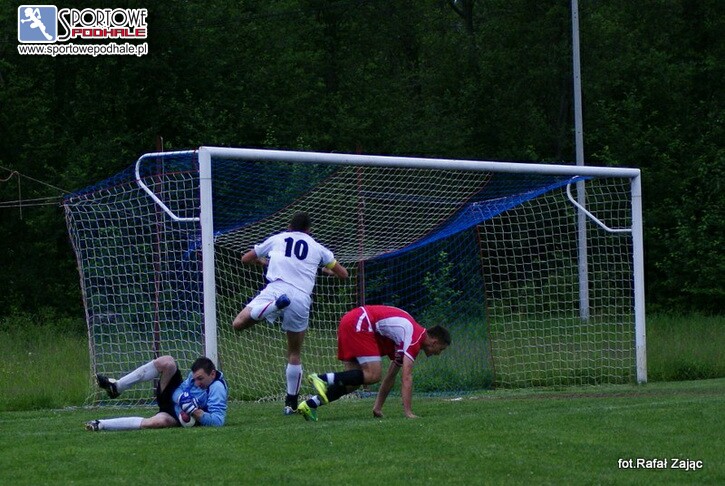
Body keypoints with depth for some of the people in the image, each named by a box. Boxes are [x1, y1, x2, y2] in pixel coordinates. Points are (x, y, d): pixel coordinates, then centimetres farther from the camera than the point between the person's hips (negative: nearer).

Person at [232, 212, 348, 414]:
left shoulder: (276, 240, 22)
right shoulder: (317, 248, 21)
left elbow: (245, 258, 33)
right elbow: (343, 274, 28)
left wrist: (264, 261, 54)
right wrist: (326, 270, 50)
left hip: (275, 289, -2)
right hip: (301, 298, 2)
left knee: (239, 323, -12)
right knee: (295, 354, 13)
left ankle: (273, 305, -36)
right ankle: (291, 403, 12)